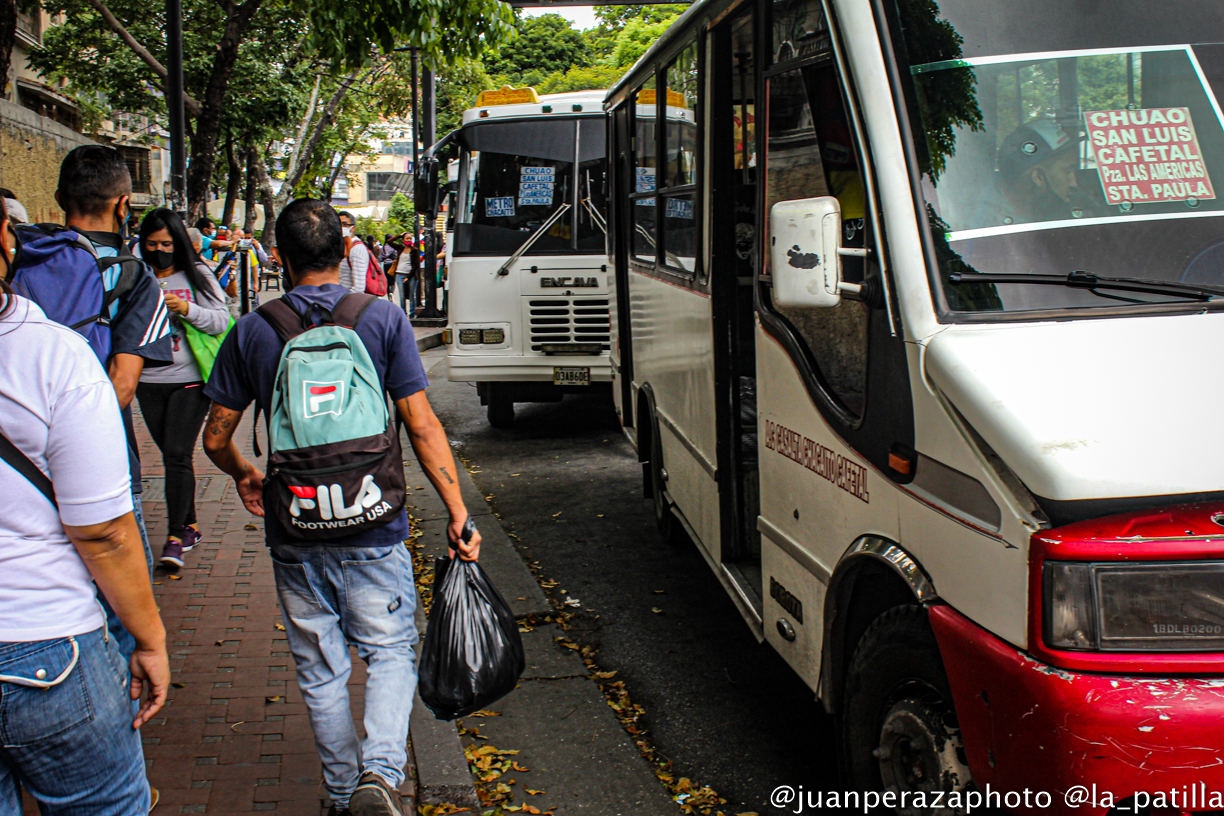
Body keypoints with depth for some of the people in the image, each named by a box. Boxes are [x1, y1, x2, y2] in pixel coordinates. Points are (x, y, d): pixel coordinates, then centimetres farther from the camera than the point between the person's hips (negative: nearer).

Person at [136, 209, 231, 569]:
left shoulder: (197, 275, 1)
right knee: (170, 455, 11)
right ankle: (189, 526, 25)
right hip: (149, 381, 3)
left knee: (178, 455, -10)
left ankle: (175, 537, -7)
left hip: (189, 380, -3)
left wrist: (188, 309, -19)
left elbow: (221, 321, -4)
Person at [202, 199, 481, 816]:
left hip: (294, 534, 2)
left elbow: (216, 438, 5)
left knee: (320, 672, 15)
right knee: (390, 651, 13)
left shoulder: (251, 332, 0)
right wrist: (457, 512, -4)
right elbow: (422, 426, -10)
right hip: (373, 531, -1)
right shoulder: (383, 318, -5)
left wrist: (245, 476, 26)